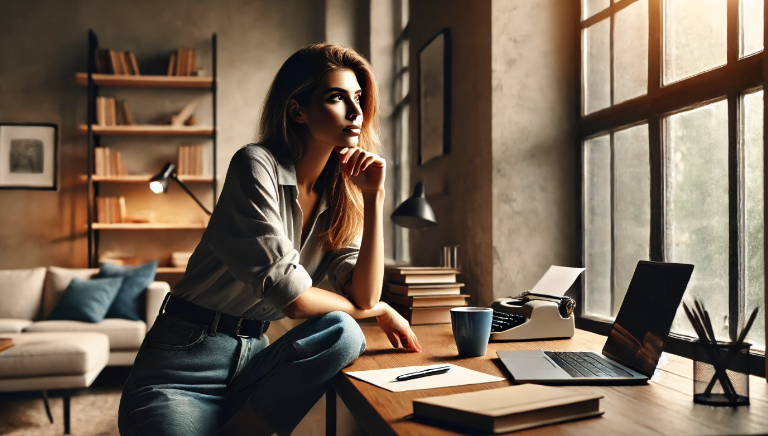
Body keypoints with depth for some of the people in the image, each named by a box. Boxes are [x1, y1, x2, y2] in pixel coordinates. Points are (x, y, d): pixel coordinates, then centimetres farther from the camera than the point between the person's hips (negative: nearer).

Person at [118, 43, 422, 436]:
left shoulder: (339, 197, 5)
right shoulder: (256, 166, -14)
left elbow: (363, 295, -7)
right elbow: (293, 298, -18)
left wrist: (374, 198, -12)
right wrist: (379, 310, -2)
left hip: (253, 354, 6)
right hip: (186, 358, -6)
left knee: (343, 335, -22)